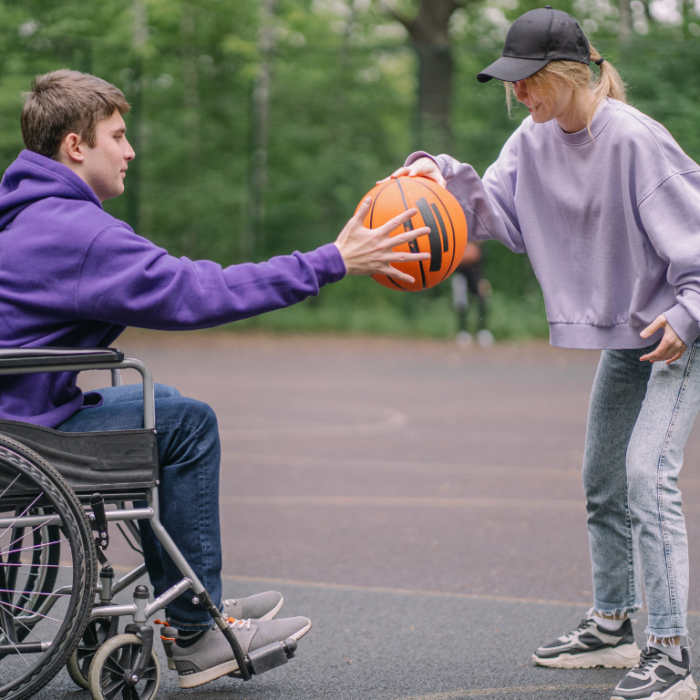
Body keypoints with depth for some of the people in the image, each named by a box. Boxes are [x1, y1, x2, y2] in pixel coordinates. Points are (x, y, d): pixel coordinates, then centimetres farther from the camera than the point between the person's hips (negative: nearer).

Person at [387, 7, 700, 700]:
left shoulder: (634, 139, -22)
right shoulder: (535, 138, 1)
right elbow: (496, 208, -3)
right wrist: (443, 176, -20)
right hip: (623, 334, 9)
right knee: (603, 484, 14)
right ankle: (611, 626, 29)